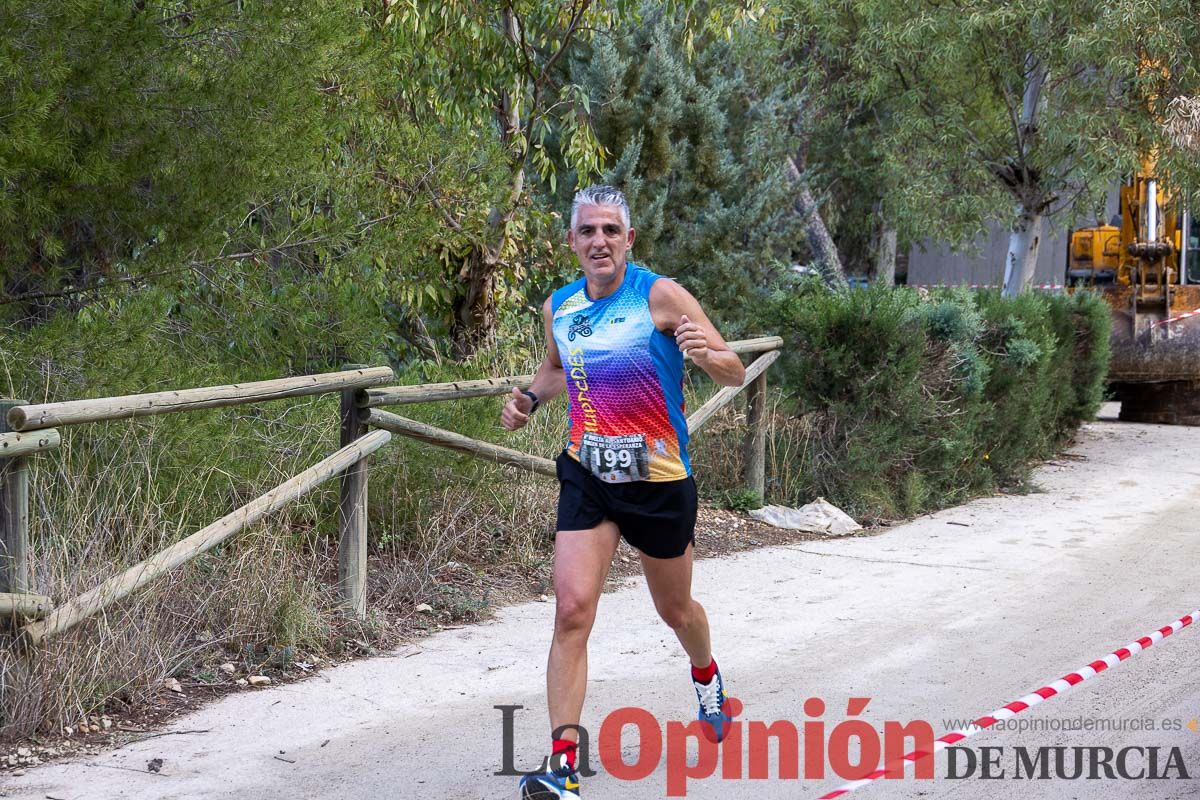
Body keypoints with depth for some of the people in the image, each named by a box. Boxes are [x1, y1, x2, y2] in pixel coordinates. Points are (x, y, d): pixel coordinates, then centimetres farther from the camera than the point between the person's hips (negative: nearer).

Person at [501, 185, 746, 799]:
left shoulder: (661, 296, -13)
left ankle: (707, 678, 53)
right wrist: (530, 397, 2)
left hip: (660, 480, -2)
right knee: (572, 611, -15)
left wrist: (707, 355, -36)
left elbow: (735, 373, -13)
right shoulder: (558, 307, 1)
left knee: (675, 610, 17)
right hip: (587, 475, 2)